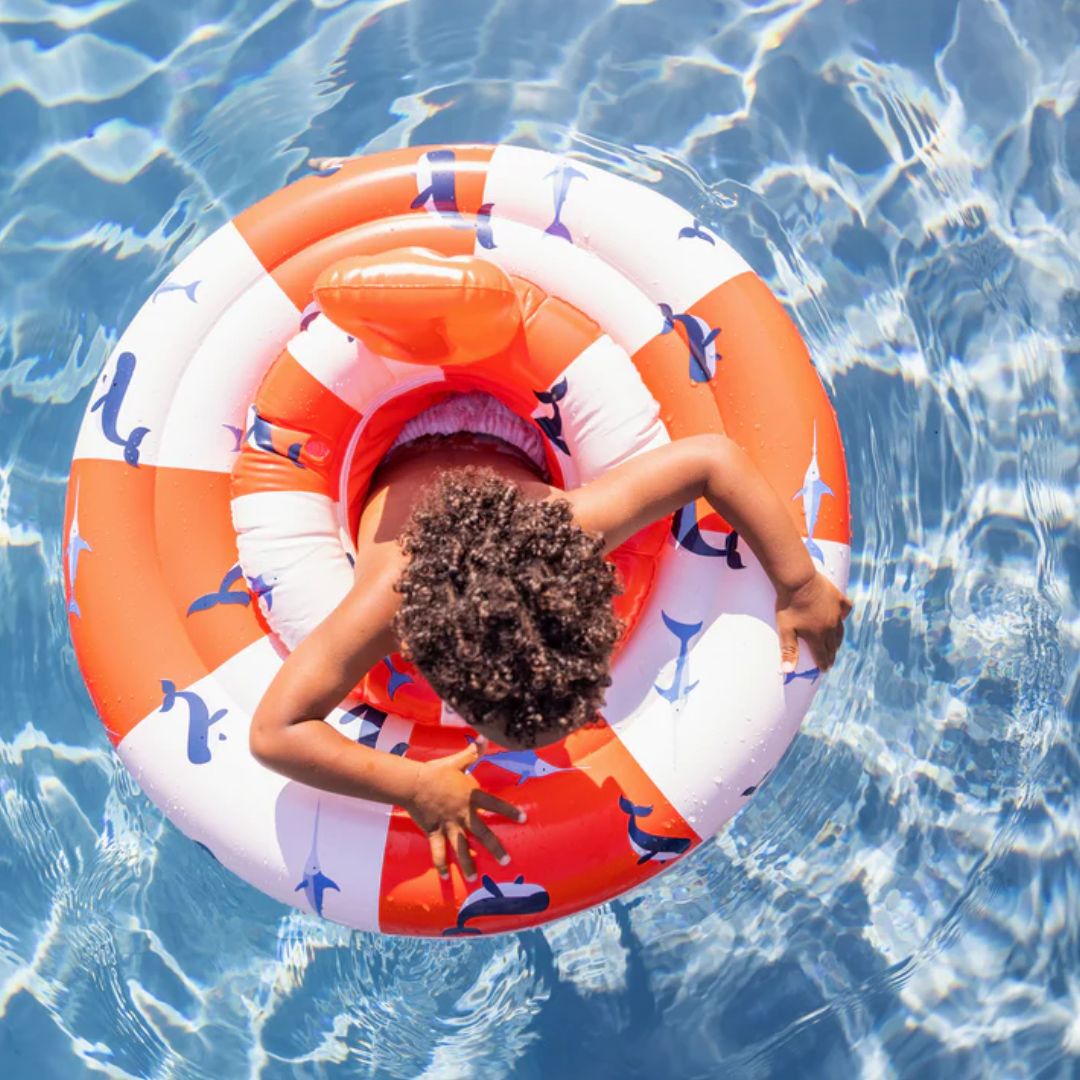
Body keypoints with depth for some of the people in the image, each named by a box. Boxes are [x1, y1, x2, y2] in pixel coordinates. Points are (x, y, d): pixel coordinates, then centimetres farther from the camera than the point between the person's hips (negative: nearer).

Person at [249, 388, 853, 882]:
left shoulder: (569, 530, -53)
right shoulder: (390, 599, -55)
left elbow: (715, 458, -46)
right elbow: (273, 733, -53)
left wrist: (799, 586, -45)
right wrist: (414, 787, -58)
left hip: (504, 449, 0)